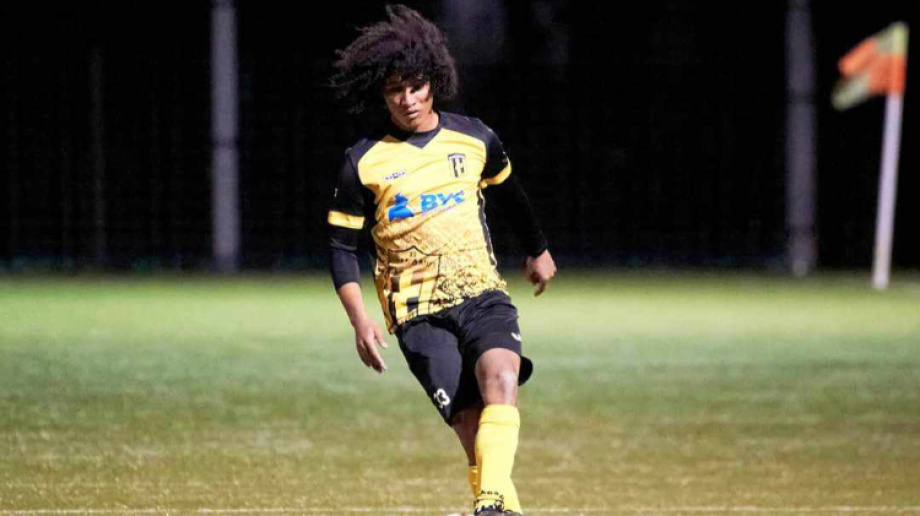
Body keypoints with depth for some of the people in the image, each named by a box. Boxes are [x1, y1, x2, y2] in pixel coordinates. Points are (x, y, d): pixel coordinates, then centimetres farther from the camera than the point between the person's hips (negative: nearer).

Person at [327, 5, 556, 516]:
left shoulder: (473, 138, 5)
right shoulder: (363, 163, -1)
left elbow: (507, 193, 26)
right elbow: (341, 246, 4)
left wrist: (538, 250, 39)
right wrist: (360, 320, -7)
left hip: (482, 293, 1)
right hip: (418, 313, -1)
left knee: (500, 378, -29)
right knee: (473, 426, -14)